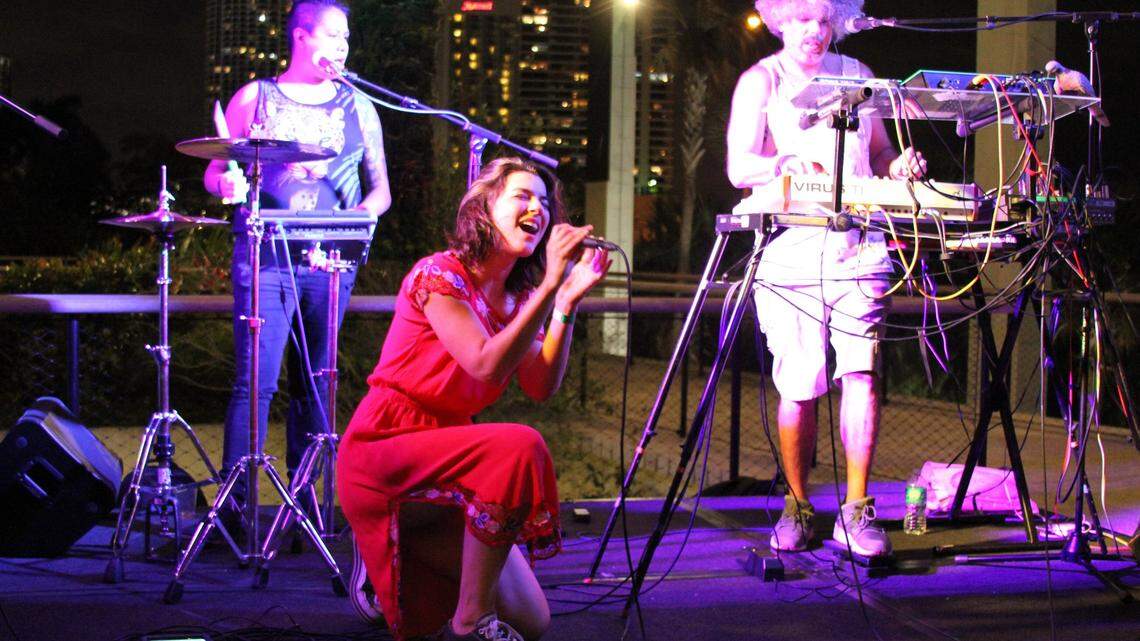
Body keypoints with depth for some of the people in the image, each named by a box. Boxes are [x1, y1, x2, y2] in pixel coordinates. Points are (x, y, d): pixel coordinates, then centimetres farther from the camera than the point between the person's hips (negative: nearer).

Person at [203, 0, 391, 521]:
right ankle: (233, 502, -10)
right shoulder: (255, 99, 8)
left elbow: (380, 185, 16)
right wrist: (228, 182, -14)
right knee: (256, 381, -11)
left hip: (332, 263, 3)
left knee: (314, 385, 5)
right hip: (266, 259, -3)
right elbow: (214, 172, 9)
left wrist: (370, 208, -6)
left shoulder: (358, 108, 15)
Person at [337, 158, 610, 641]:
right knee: (518, 447, -34)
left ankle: (394, 573, 25)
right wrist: (549, 285, -29)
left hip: (443, 457, 8)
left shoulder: (515, 297, 9)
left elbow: (541, 387, -4)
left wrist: (568, 302, -11)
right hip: (382, 454, -8)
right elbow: (487, 366, -27)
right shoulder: (439, 275, -14)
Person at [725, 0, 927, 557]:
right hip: (790, 250, -2)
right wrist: (782, 165, -29)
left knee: (861, 371, -11)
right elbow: (738, 168, -8)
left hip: (858, 245, 3)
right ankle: (797, 507, 16)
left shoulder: (856, 74, 17)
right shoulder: (761, 81, 4)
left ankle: (856, 512, -5)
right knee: (799, 388, -3)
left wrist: (899, 167, 1)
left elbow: (879, 152, 25)